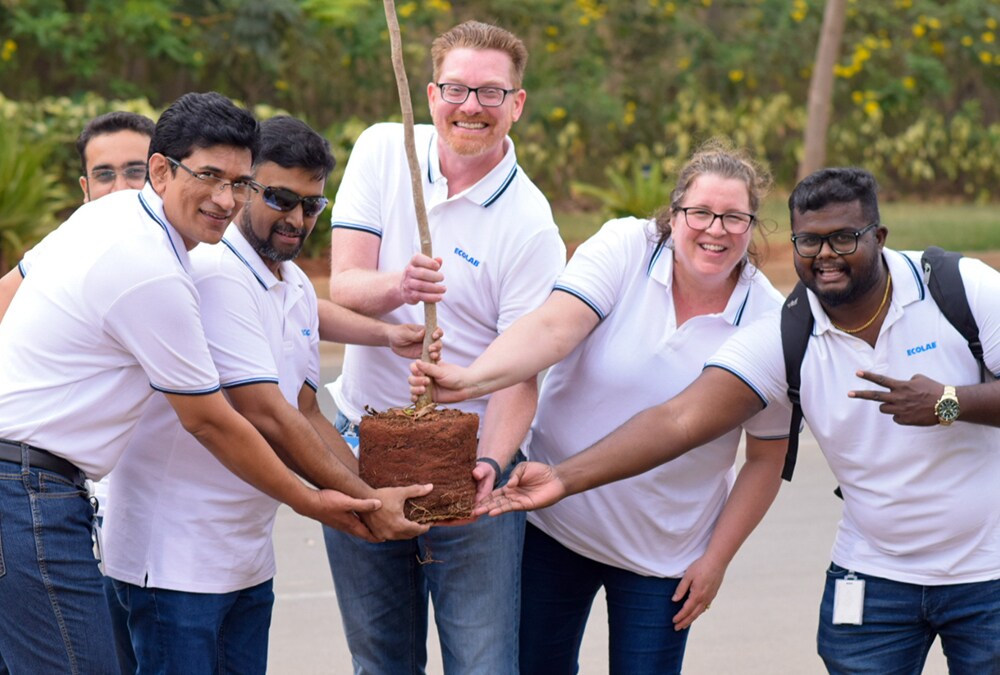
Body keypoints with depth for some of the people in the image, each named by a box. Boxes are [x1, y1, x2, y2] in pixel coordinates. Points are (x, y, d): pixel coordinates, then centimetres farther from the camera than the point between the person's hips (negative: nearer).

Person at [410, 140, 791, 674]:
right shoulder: (624, 248, -11)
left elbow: (766, 459, -2)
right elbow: (554, 326, -26)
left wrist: (716, 560, -3)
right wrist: (471, 378, -43)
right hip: (556, 522, 0)